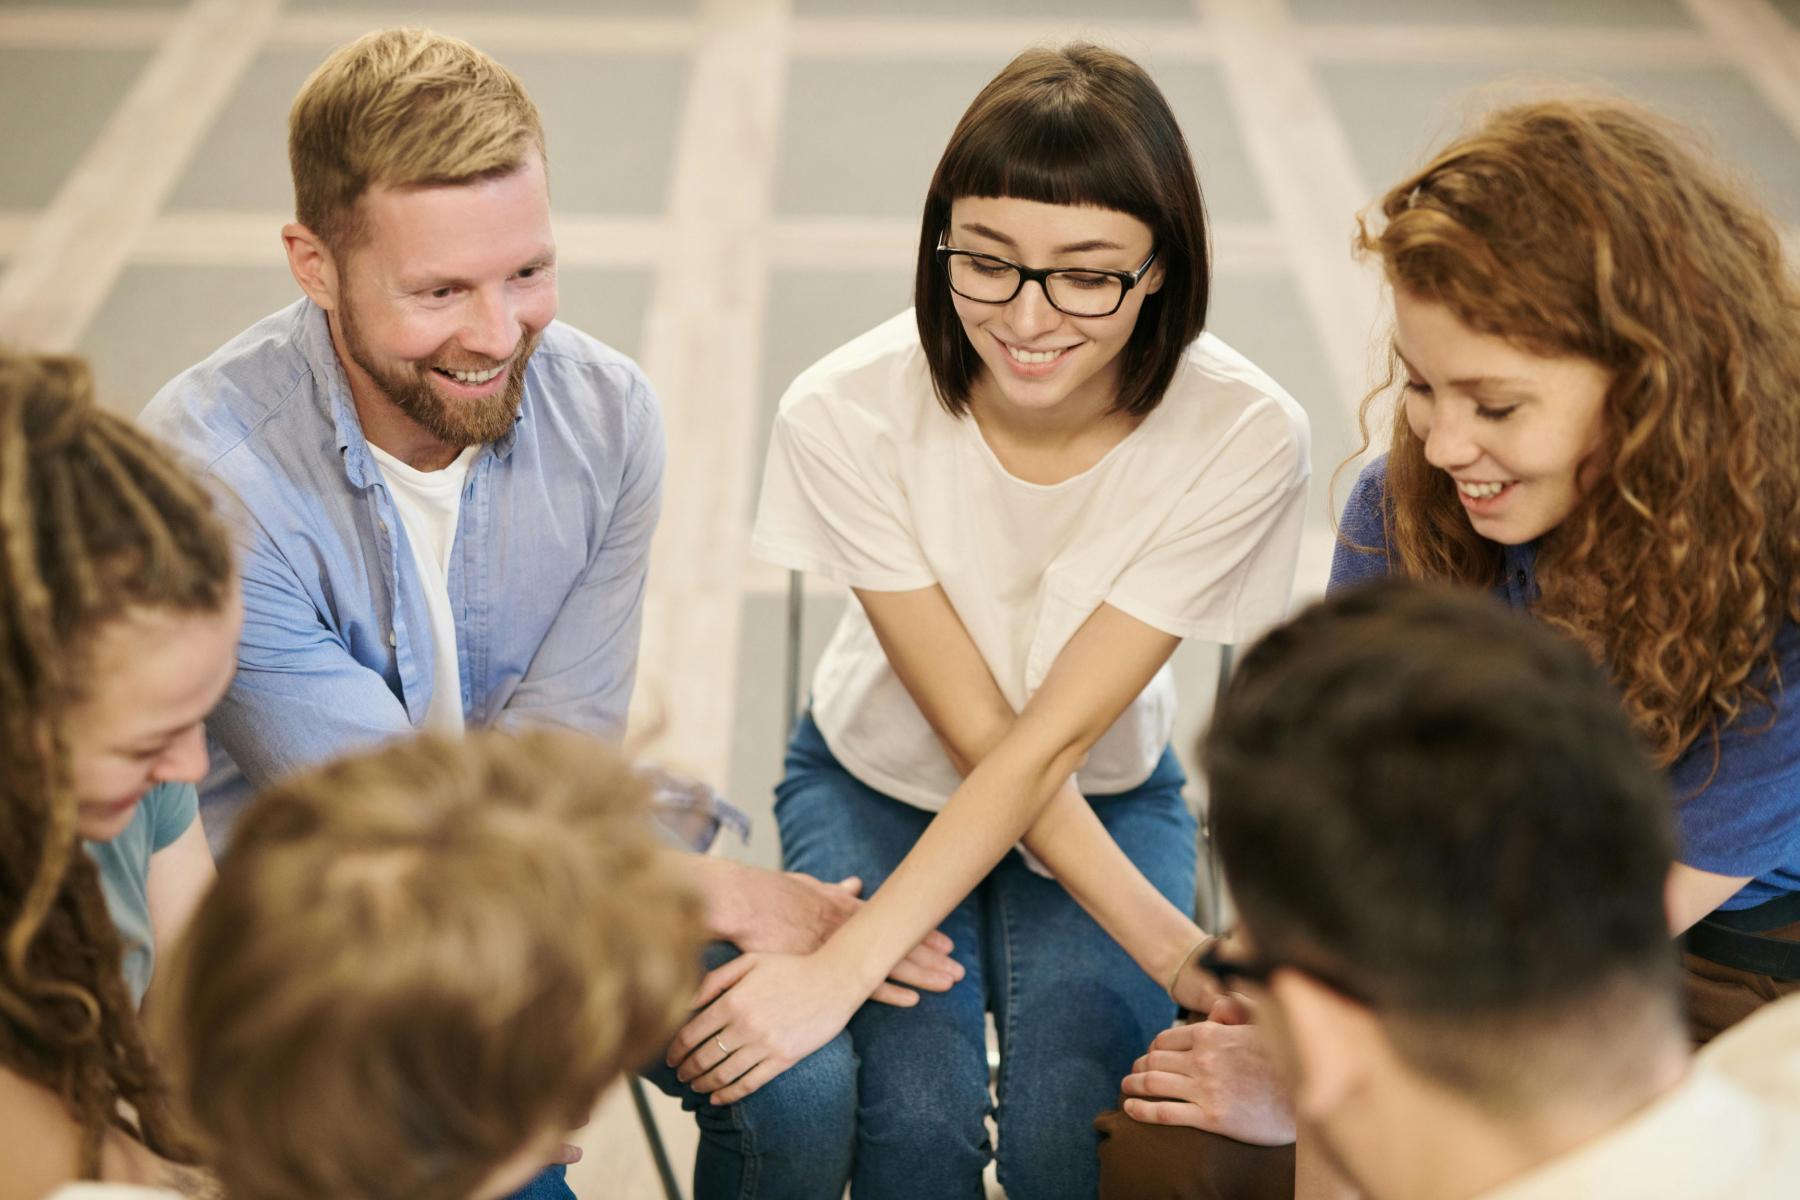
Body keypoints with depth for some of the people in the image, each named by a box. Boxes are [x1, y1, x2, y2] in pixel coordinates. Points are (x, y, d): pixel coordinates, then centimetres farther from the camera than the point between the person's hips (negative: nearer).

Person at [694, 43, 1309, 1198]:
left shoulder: (1243, 438, -27)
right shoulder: (848, 413, -27)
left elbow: (1049, 744, -27)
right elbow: (977, 734, -22)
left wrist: (840, 971, -34)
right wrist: (1181, 956, -28)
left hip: (1112, 796, 0)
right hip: (878, 785, 0)